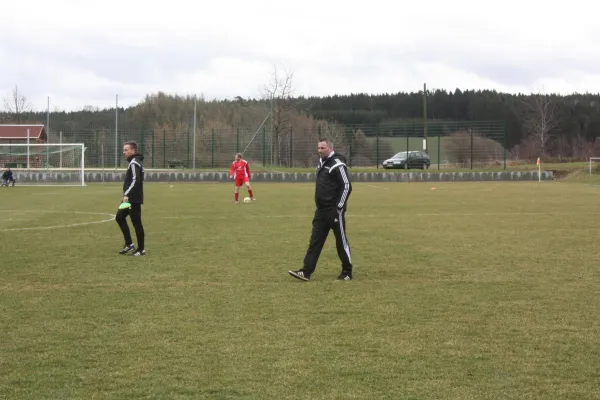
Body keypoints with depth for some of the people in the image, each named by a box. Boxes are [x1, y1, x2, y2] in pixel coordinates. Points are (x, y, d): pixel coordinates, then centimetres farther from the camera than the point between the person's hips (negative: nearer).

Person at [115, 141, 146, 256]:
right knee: (120, 217, 12)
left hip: (134, 199, -10)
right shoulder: (135, 162, 16)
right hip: (131, 198, 10)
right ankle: (129, 244, 14)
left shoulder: (134, 163, -15)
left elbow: (135, 181, -25)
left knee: (136, 222, -4)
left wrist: (127, 194, -29)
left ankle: (141, 249, 3)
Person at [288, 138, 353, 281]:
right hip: (321, 210, 9)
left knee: (341, 241, 2)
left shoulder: (337, 165, -14)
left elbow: (347, 186, -17)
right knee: (315, 241, 4)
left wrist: (339, 207, -18)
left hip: (334, 211, -9)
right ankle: (306, 272, 3)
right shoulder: (322, 163, 14)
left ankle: (347, 272, 13)